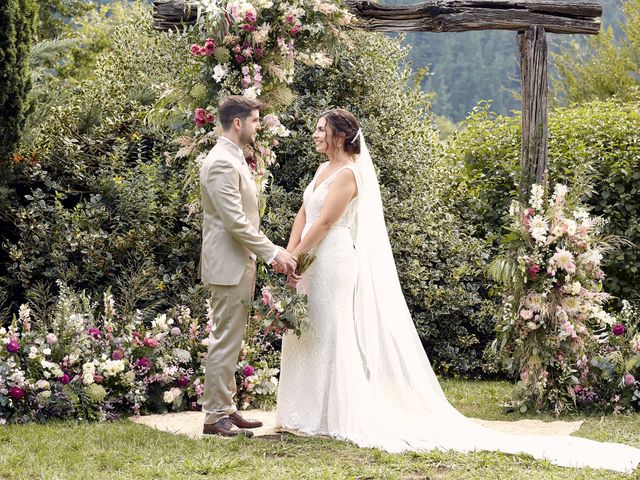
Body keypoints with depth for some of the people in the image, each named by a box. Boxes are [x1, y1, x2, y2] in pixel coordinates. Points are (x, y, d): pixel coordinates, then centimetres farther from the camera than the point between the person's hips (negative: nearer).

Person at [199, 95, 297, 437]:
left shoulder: (234, 159, 16)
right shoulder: (222, 164, -18)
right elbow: (235, 221, -23)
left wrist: (271, 252, 15)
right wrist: (272, 253, -19)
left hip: (239, 264, 11)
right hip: (228, 267, -11)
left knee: (230, 341, 14)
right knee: (225, 342, -6)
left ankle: (225, 409, 21)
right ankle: (215, 417, -2)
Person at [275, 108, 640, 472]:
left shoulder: (347, 175, -13)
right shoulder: (323, 170, 16)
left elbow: (324, 222, -17)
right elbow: (304, 215, 14)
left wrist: (293, 259, -15)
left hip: (335, 264, -10)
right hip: (311, 264, 10)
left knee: (330, 338, -7)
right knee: (306, 338, 10)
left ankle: (340, 416, -3)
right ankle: (309, 414, 15)